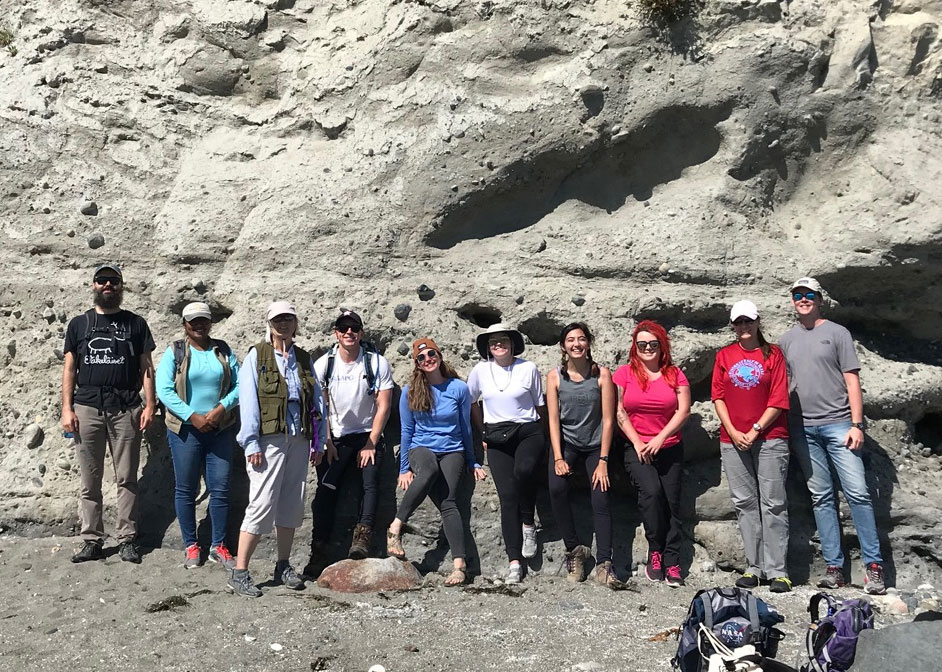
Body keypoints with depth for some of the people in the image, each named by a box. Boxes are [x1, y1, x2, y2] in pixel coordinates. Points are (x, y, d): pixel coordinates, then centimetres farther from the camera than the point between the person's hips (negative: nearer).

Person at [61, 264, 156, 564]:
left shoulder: (135, 323, 9)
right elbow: (69, 368, 9)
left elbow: (147, 367, 7)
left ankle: (127, 540, 8)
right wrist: (67, 409, 0)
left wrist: (150, 405, -3)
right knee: (90, 480, 4)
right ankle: (92, 540, 11)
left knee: (127, 478, 2)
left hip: (126, 410, -1)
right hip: (87, 409, 1)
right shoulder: (79, 324, 12)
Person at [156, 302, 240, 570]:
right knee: (186, 490, 5)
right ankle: (191, 546, 16)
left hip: (220, 430, 2)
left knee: (220, 489, 2)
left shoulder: (224, 351, 7)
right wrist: (193, 417, -15)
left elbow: (239, 385, 2)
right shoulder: (175, 352, 0)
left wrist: (221, 409, -14)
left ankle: (218, 546, 13)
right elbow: (164, 390, -8)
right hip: (185, 430, -2)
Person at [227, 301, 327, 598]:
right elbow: (248, 402, -6)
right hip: (269, 440, -5)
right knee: (262, 505, -10)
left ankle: (283, 566, 23)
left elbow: (317, 402, 15)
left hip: (299, 440, 5)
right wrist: (251, 444, -13)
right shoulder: (256, 356, 1)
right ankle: (239, 574, -4)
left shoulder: (304, 359, 14)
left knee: (292, 506, 10)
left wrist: (318, 442, 10)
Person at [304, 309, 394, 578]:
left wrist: (370, 444, -10)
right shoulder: (323, 365, -2)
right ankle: (318, 553, -6)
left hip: (367, 435, -1)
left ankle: (362, 538, -24)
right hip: (335, 438, 1)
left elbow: (383, 407, -6)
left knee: (371, 482, -23)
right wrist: (325, 442, -7)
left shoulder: (377, 363, -6)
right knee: (325, 490, -9)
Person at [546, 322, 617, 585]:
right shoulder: (555, 376, -4)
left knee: (601, 499, -16)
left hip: (596, 445, 0)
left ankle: (604, 564, -12)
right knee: (556, 488, -24)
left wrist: (603, 461, -14)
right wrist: (558, 458, -14)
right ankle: (574, 549, -9)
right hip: (566, 442, 1)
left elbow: (608, 420, -9)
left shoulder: (602, 374, -9)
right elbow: (553, 419, -5)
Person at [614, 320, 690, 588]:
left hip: (670, 449, 2)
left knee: (671, 502, -3)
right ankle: (655, 550, -7)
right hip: (637, 448, -2)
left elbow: (683, 410, -1)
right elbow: (619, 412, -1)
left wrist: (660, 438, -11)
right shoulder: (625, 373, 4)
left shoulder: (674, 374, 6)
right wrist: (637, 443, -8)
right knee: (651, 490, -24)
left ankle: (672, 563, 2)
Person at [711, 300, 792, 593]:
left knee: (773, 503, -4)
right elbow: (718, 396, 8)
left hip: (769, 439, -3)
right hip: (733, 440, 3)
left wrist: (754, 431, -8)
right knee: (745, 503, 4)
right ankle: (754, 566, 10)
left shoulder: (773, 354, 3)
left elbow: (778, 400, -2)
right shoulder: (725, 355, 11)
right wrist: (733, 432, -4)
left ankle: (777, 570, -2)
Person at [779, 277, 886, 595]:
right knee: (821, 497, 5)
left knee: (857, 492, -8)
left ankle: (873, 565, -3)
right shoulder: (786, 340, 14)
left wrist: (857, 424, -8)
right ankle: (834, 566, 8)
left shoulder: (837, 333, 5)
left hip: (837, 423, -3)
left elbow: (852, 380, 0)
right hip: (802, 429, 3)